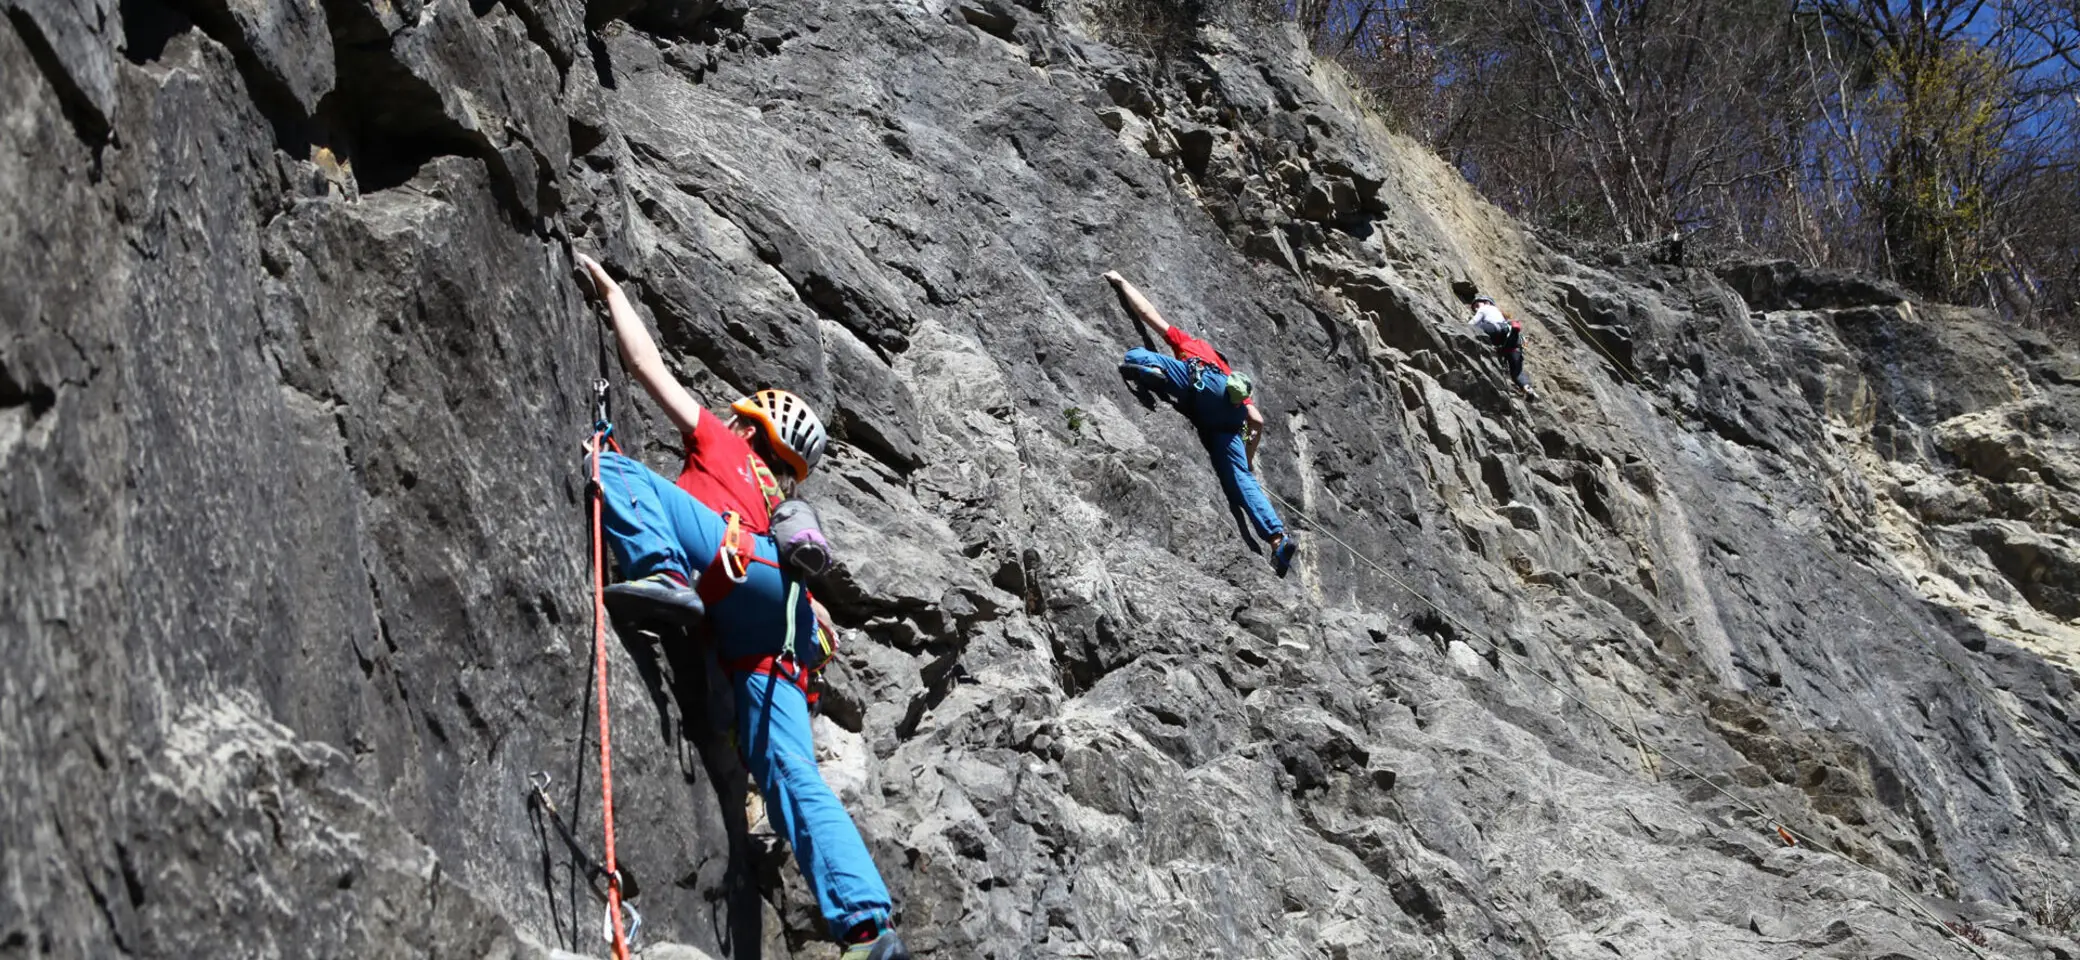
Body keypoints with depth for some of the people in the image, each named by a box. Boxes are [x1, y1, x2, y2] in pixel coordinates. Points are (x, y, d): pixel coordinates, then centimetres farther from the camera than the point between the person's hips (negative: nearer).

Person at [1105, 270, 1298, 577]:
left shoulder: (1190, 343, 38)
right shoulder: (1237, 381, 45)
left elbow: (1148, 313, 33)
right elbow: (1257, 421, 31)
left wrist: (1121, 281, 48)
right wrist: (1249, 459, 42)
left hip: (1203, 382, -4)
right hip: (1228, 413, 4)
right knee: (1240, 477, -4)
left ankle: (1156, 374, -41)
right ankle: (1279, 537, -24)